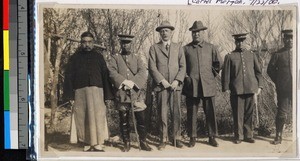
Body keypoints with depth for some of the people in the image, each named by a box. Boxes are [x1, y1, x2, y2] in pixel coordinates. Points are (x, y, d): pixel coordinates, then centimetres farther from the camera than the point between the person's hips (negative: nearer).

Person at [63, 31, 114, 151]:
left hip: (97, 91, 0)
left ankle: (98, 144, -5)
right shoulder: (75, 58, 11)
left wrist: (107, 94, 3)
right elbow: (69, 76, 9)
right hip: (80, 92, 0)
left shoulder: (98, 56, 11)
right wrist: (70, 93, -1)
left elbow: (105, 75, 10)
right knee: (83, 117, -1)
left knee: (97, 115, -7)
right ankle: (88, 143, 4)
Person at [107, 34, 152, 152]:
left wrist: (133, 82, -16)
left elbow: (142, 73, -1)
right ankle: (127, 143, 17)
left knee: (141, 119, -1)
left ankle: (143, 142, 11)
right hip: (121, 94, -1)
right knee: (124, 120, 5)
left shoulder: (137, 58, 14)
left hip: (136, 93, 1)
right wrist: (124, 81, -19)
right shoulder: (115, 58, 10)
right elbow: (112, 72, -6)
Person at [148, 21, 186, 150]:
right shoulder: (154, 48, 9)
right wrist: (162, 81, -10)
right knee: (162, 113, -1)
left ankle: (176, 138, 10)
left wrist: (177, 81, -6)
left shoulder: (178, 48, 16)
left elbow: (182, 66, 8)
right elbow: (152, 67, 1)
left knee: (176, 113, 2)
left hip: (176, 85, 2)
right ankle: (163, 139, 7)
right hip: (161, 85, -1)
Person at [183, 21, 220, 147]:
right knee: (192, 113, 2)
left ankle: (212, 137, 13)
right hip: (191, 86, 0)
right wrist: (186, 77, 1)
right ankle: (192, 138, 11)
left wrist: (212, 76, 8)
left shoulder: (211, 48, 9)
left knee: (210, 112, 2)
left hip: (208, 86, 1)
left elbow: (217, 64, 15)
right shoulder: (186, 49, 6)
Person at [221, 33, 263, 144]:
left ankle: (248, 136, 15)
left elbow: (258, 71, 14)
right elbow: (226, 73, 4)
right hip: (236, 90, -2)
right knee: (238, 114, 1)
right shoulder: (229, 57, 6)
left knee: (249, 114, 5)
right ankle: (238, 136, 11)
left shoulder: (252, 55, 13)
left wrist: (259, 86, 7)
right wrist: (226, 88, -3)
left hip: (251, 89, 2)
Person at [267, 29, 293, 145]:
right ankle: (278, 136, 11)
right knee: (282, 112, 1)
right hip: (283, 89, -1)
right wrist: (278, 82, 4)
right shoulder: (278, 55, 4)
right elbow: (270, 70, 9)